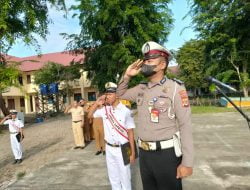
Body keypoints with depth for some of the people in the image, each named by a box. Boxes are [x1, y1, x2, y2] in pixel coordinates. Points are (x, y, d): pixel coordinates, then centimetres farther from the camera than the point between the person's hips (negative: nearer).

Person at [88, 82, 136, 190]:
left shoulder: (125, 111, -16)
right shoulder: (104, 109, -2)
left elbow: (130, 132, -12)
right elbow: (90, 115, 9)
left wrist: (132, 153, -11)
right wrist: (97, 103, -8)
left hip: (122, 149, -5)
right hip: (109, 148, 5)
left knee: (125, 177, 11)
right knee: (113, 177, 22)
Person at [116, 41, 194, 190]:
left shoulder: (175, 87, -11)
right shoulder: (141, 89, 6)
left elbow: (185, 126, -13)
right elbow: (120, 94, 23)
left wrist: (187, 162, -15)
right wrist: (127, 76, 4)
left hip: (166, 154, -5)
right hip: (144, 153, 6)